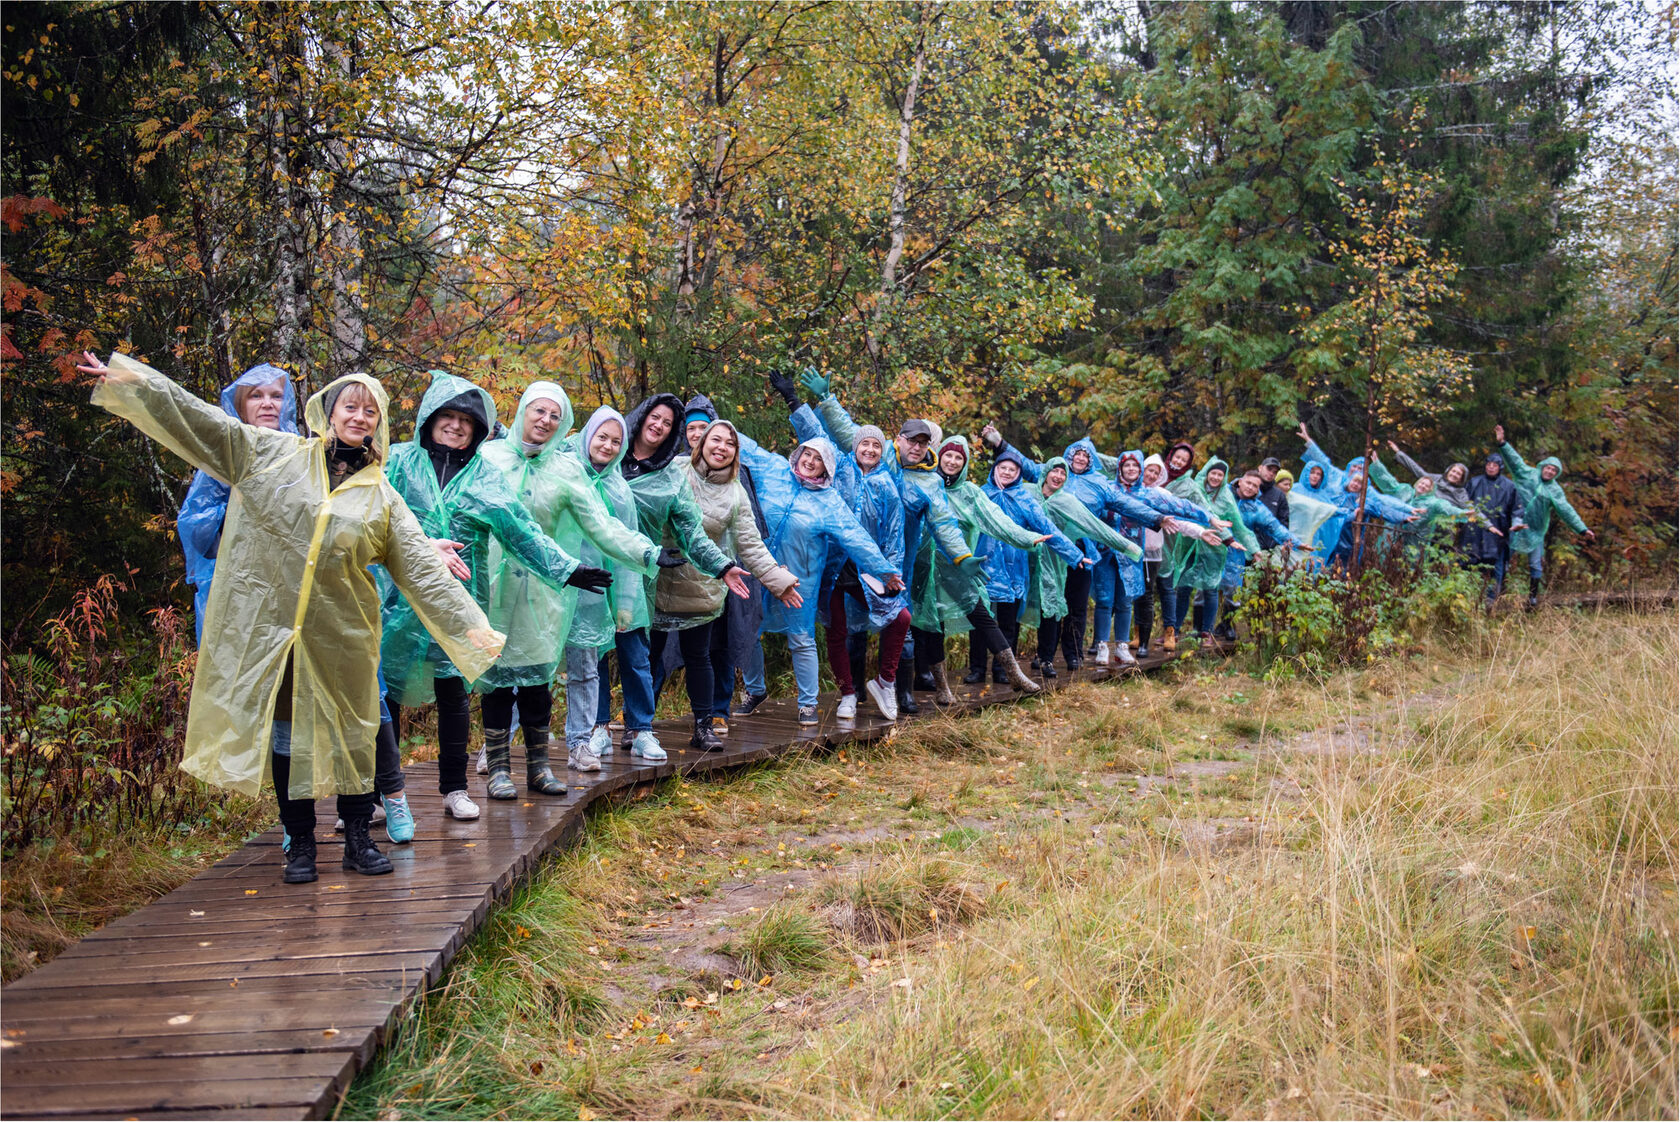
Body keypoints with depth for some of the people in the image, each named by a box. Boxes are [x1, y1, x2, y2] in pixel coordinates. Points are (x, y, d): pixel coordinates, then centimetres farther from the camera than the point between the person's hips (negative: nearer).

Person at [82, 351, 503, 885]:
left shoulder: (382, 497, 7)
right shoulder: (270, 454, 4)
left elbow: (424, 569, 4)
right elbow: (197, 420, 1)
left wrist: (473, 628, -2)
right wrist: (123, 379, -5)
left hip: (340, 636, 1)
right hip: (266, 623, -1)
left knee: (349, 733, 6)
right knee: (285, 732, 5)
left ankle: (359, 839, 19)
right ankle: (300, 844, 17)